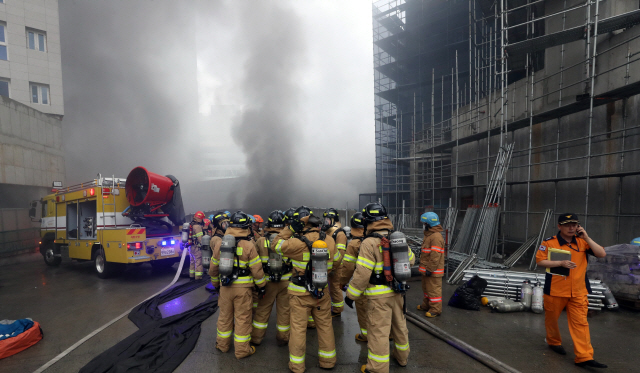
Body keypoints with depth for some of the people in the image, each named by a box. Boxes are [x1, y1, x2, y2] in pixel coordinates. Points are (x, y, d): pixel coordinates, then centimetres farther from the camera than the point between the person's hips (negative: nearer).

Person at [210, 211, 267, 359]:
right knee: (242, 318, 8)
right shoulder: (249, 245, -14)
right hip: (243, 287, -4)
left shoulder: (221, 244, 0)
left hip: (225, 286, 4)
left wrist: (216, 283, 23)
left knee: (225, 316, 20)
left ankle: (222, 344, 35)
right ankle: (242, 350, 18)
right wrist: (261, 285, 1)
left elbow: (214, 267, 9)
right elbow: (257, 269, -11)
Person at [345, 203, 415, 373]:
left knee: (378, 332, 5)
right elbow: (411, 260, 15)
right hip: (398, 291, 7)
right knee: (399, 325, 24)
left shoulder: (370, 242, -19)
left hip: (379, 295, -7)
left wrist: (351, 295, -11)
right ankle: (401, 357, 45)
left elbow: (362, 274, -21)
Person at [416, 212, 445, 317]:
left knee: (434, 290, 1)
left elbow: (435, 255, -26)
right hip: (426, 269, 11)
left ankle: (435, 309, 12)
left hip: (433, 270, -11)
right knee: (426, 288, 22)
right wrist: (425, 268, 25)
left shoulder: (436, 237, -22)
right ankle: (426, 305, 36)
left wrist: (430, 269, -23)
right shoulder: (429, 234, 13)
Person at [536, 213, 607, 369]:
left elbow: (602, 254, -4)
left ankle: (584, 357, 5)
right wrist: (561, 263, -21)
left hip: (578, 292, 2)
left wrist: (587, 238, -12)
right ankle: (554, 342, 37)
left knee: (580, 322, 0)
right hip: (555, 290, -2)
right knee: (552, 318, 14)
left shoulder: (582, 242, 5)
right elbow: (540, 261, -10)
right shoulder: (549, 242, -8)